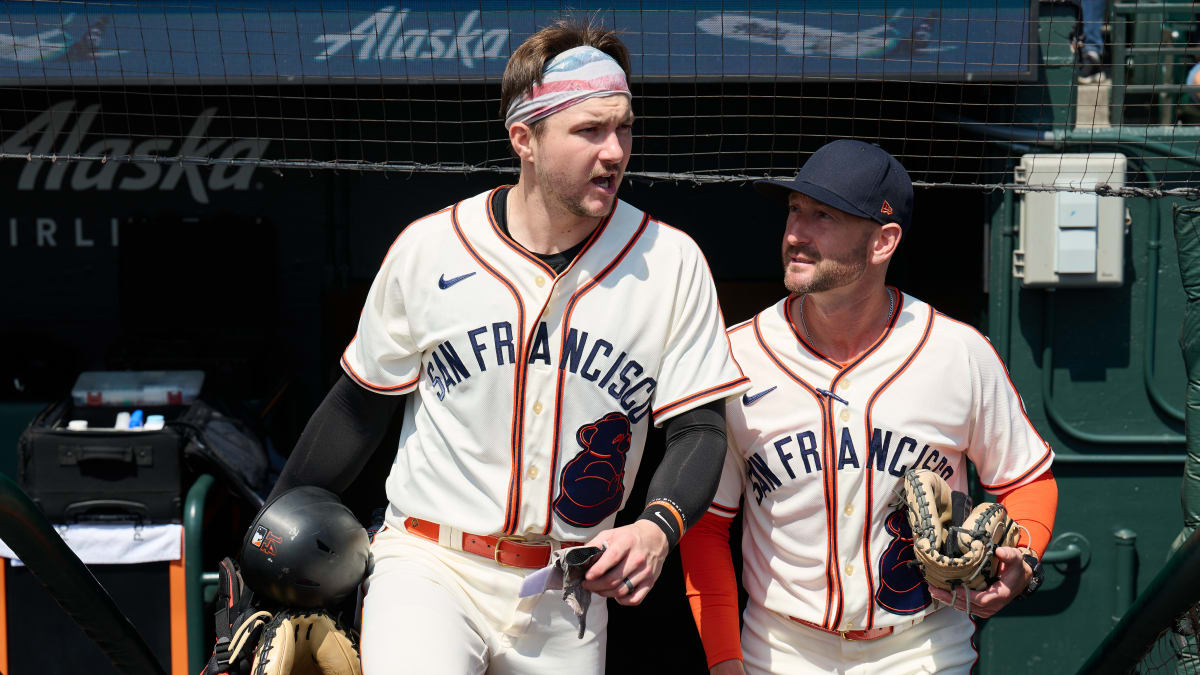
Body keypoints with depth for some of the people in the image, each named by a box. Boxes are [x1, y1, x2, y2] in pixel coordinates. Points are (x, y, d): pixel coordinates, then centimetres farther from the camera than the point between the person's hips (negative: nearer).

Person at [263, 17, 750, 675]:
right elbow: (362, 405, 9)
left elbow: (700, 425, 0)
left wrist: (658, 527, -20)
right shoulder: (428, 249, -3)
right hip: (429, 567, -2)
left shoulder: (671, 263, -3)